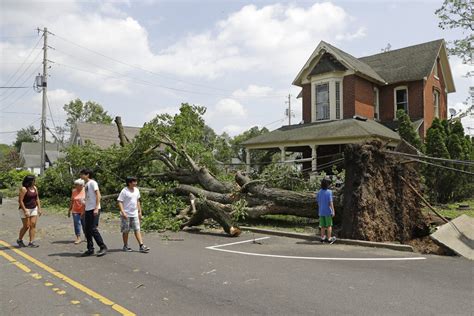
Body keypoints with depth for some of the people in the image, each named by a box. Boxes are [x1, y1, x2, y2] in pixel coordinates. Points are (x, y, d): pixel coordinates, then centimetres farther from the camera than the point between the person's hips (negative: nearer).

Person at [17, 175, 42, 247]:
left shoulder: (34, 188, 6)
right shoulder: (23, 189, -14)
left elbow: (37, 199, 12)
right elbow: (20, 201, -16)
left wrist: (39, 208, 6)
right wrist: (25, 211, -20)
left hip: (34, 209, 6)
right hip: (25, 209, -6)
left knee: (33, 225, -1)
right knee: (26, 226, -1)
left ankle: (31, 242, 1)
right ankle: (19, 240, 23)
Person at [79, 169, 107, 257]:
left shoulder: (92, 182, -7)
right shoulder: (86, 184, 18)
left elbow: (98, 195, -14)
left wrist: (96, 208, -22)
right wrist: (84, 210, 19)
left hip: (94, 209, -9)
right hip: (88, 210, 9)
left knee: (93, 229, -11)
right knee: (87, 230, 8)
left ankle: (103, 247, -2)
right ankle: (90, 249, 16)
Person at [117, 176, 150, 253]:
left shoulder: (136, 190, 8)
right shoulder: (124, 191, -11)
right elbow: (120, 202, -13)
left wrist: (139, 211, 16)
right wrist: (123, 212, -22)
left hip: (135, 214, 5)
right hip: (126, 215, -5)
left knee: (137, 230, 0)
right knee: (126, 231, 6)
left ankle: (141, 246, -4)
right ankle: (125, 246, 20)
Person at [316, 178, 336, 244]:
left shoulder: (319, 192, 2)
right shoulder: (329, 192, -13)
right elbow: (330, 202, -16)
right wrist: (333, 211, -11)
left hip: (321, 211, 5)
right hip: (328, 211, -5)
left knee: (323, 226, 12)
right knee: (329, 225, 5)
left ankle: (322, 238, 17)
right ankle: (329, 239, 9)